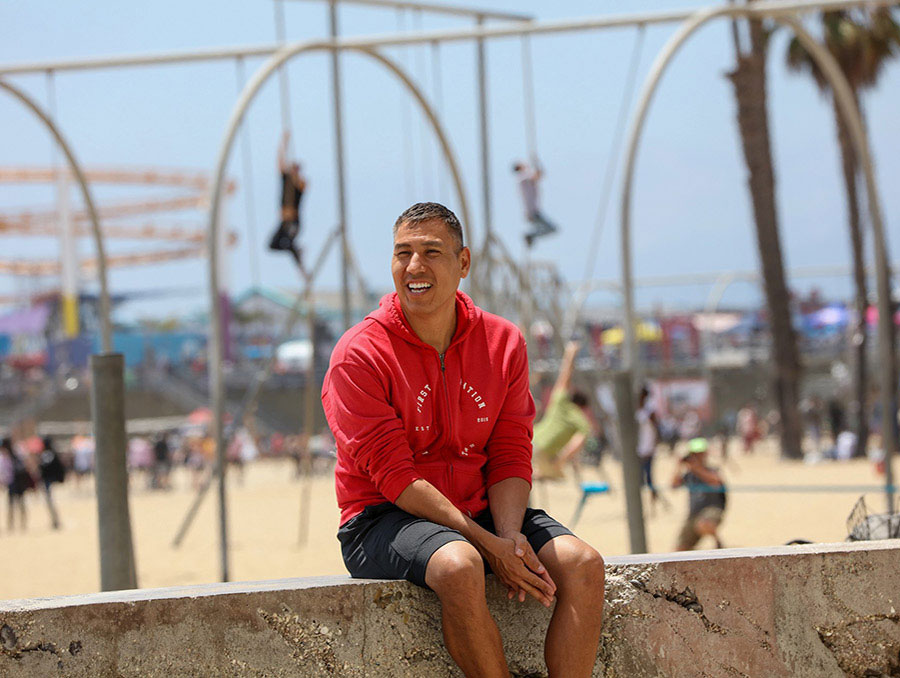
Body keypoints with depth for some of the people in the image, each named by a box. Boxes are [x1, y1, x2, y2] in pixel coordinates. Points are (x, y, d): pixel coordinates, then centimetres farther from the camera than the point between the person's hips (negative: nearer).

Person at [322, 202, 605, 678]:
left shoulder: (503, 343, 4)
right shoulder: (357, 356, -11)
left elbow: (510, 458, 4)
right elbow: (396, 477, -16)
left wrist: (510, 536, -17)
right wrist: (486, 544, -23)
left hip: (480, 510, 5)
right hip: (384, 519, -5)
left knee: (583, 565, -17)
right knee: (460, 567, -37)